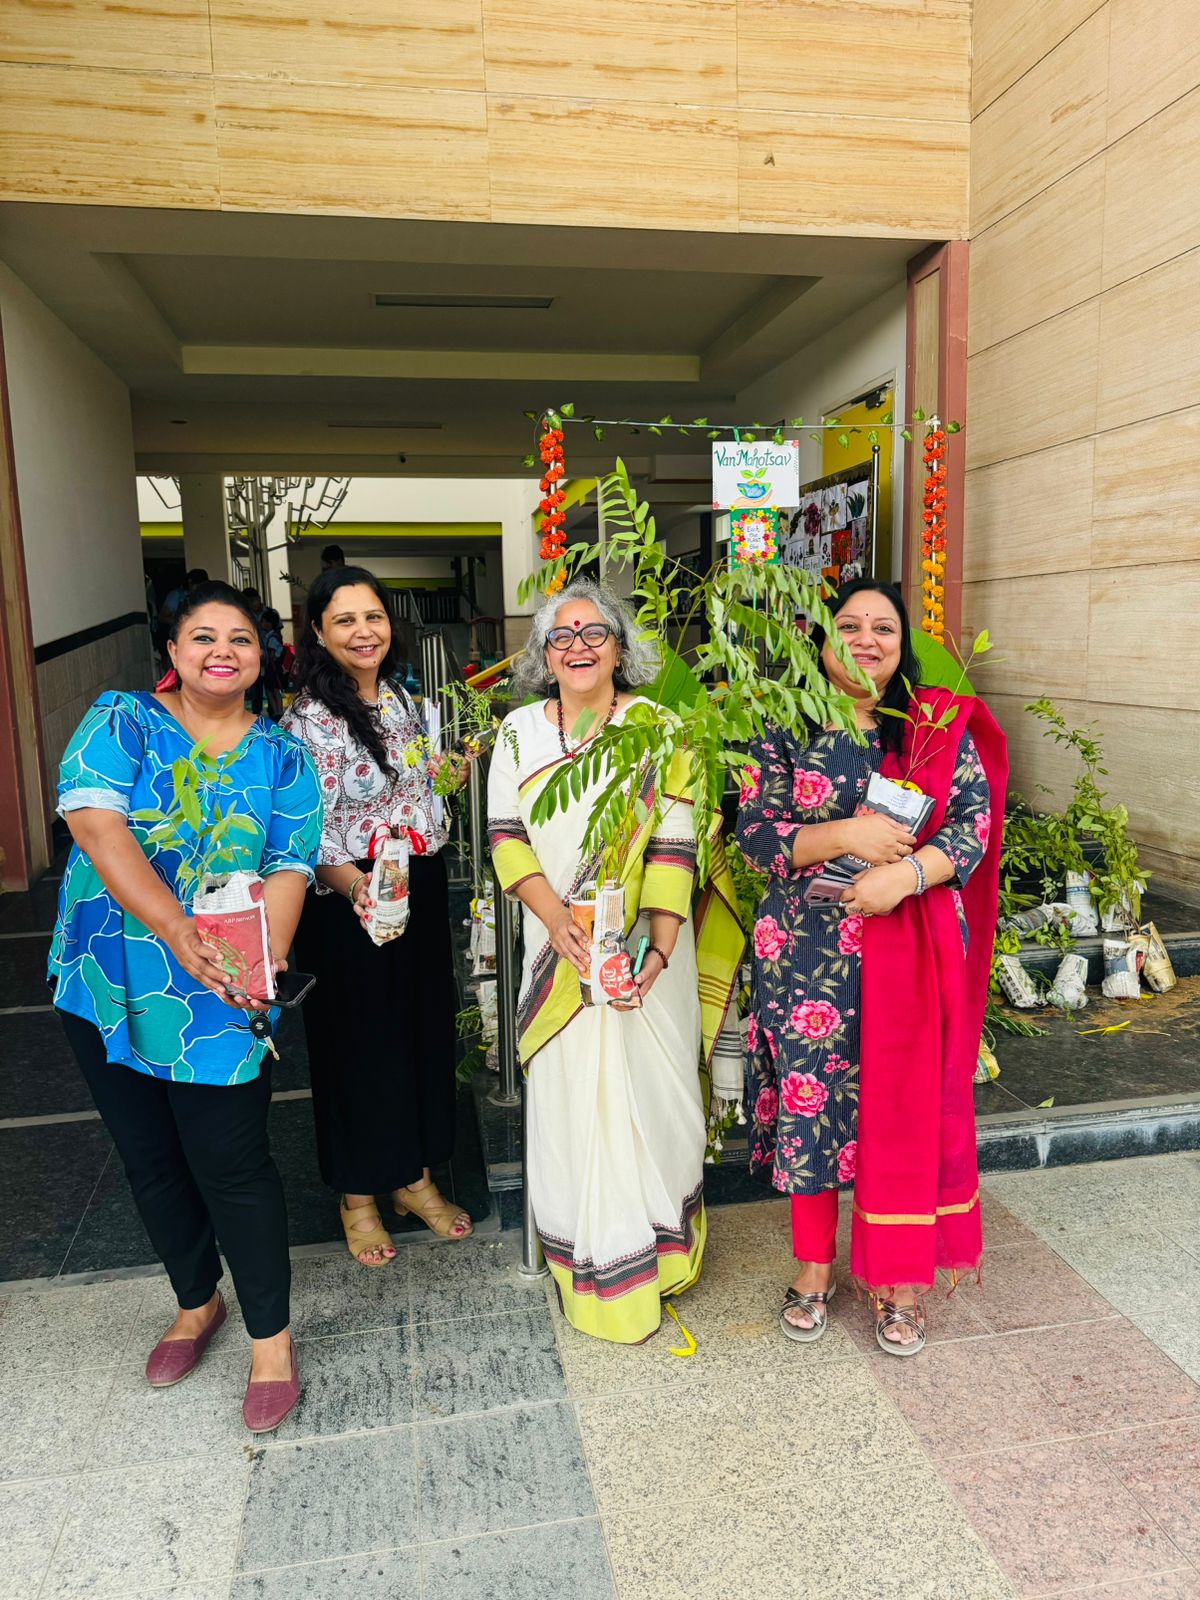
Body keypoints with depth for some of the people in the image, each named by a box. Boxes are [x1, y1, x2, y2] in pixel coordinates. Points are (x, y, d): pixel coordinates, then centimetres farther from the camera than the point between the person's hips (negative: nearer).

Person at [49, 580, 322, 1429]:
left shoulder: (282, 759, 3)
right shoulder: (120, 722, 0)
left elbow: (288, 871, -5)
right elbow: (95, 824, -15)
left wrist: (262, 961, -24)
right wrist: (177, 930, -26)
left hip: (222, 1001, -1)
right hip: (110, 988, 2)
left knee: (230, 1162, -1)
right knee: (150, 1159, 16)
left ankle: (271, 1337, 19)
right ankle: (197, 1303, 39)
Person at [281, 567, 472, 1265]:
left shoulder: (401, 697, 7)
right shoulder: (310, 719, -16)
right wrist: (355, 885, -35)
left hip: (423, 892, 7)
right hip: (352, 903, -7)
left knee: (425, 1025, 15)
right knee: (359, 1040, 6)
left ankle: (414, 1174, 35)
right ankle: (358, 1195, 28)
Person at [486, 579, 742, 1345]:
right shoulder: (520, 732, 5)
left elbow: (674, 844, -8)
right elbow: (507, 838, 0)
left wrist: (659, 945, -19)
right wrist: (558, 922, -15)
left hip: (647, 944, -1)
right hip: (561, 945, 2)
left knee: (652, 1092, 8)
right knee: (572, 1096, 7)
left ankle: (661, 1252, 31)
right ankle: (596, 1268, 26)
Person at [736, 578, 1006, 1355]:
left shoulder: (940, 726, 4)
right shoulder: (782, 731, 2)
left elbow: (975, 823, -2)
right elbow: (756, 832, -4)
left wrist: (907, 871, -19)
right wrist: (846, 835, -18)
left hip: (910, 950, 1)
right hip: (809, 952, 0)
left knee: (906, 1104, 6)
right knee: (813, 1097, 8)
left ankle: (899, 1277, 27)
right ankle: (816, 1264, 29)